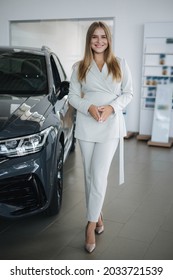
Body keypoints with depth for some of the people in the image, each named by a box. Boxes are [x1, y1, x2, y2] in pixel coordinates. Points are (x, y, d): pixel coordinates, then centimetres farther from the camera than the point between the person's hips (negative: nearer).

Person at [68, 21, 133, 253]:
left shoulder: (120, 65, 4)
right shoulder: (80, 67, 7)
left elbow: (128, 93, 4)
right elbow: (73, 96, 5)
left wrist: (111, 108, -13)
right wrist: (89, 108, -14)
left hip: (110, 127, -2)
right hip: (86, 126, 2)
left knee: (99, 176, -9)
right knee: (90, 175, 9)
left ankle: (91, 224, 3)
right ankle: (97, 215, 27)